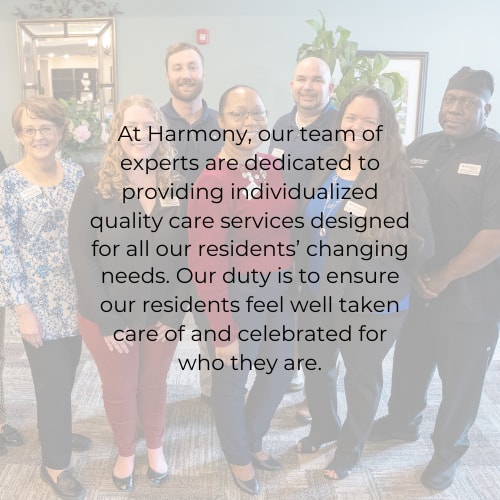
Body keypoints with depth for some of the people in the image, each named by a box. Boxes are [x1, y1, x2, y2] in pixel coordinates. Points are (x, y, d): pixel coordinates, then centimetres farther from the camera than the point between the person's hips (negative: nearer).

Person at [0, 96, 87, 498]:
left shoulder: (76, 174, 0)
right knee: (54, 383, 6)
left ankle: (56, 432, 45)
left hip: (76, 298, 5)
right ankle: (55, 464, 27)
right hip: (39, 304, -4)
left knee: (66, 375, 19)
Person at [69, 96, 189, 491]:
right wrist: (108, 319, -15)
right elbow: (82, 256, -12)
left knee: (154, 384, 19)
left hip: (162, 314, 2)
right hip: (109, 315, -1)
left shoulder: (176, 187, -3)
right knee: (119, 390, 16)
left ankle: (156, 447, 46)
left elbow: (184, 253, -1)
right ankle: (126, 452, 44)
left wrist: (173, 310, -8)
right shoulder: (94, 187, -10)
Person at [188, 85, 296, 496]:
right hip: (238, 295, -7)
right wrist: (222, 329, -18)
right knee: (232, 380, 16)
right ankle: (239, 457, 45)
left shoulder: (272, 166, 1)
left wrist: (290, 282, 4)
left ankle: (252, 440, 51)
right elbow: (205, 262, -20)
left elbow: (284, 227, 9)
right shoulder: (213, 180, -20)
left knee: (281, 371, 22)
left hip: (278, 289, 7)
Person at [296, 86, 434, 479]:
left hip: (371, 305, -5)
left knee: (361, 378, 15)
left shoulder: (400, 181, -13)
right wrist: (304, 277, 3)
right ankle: (324, 426, 50)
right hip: (317, 297, 5)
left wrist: (374, 230, -28)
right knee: (316, 367, 21)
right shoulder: (324, 171, 2)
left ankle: (350, 448, 41)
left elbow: (421, 248, -15)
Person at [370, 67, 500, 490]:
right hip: (414, 288, 5)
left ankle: (448, 451, 34)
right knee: (410, 363, 20)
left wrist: (444, 277, -17)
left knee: (460, 379, 12)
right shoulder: (422, 148, 5)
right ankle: (402, 420, 45)